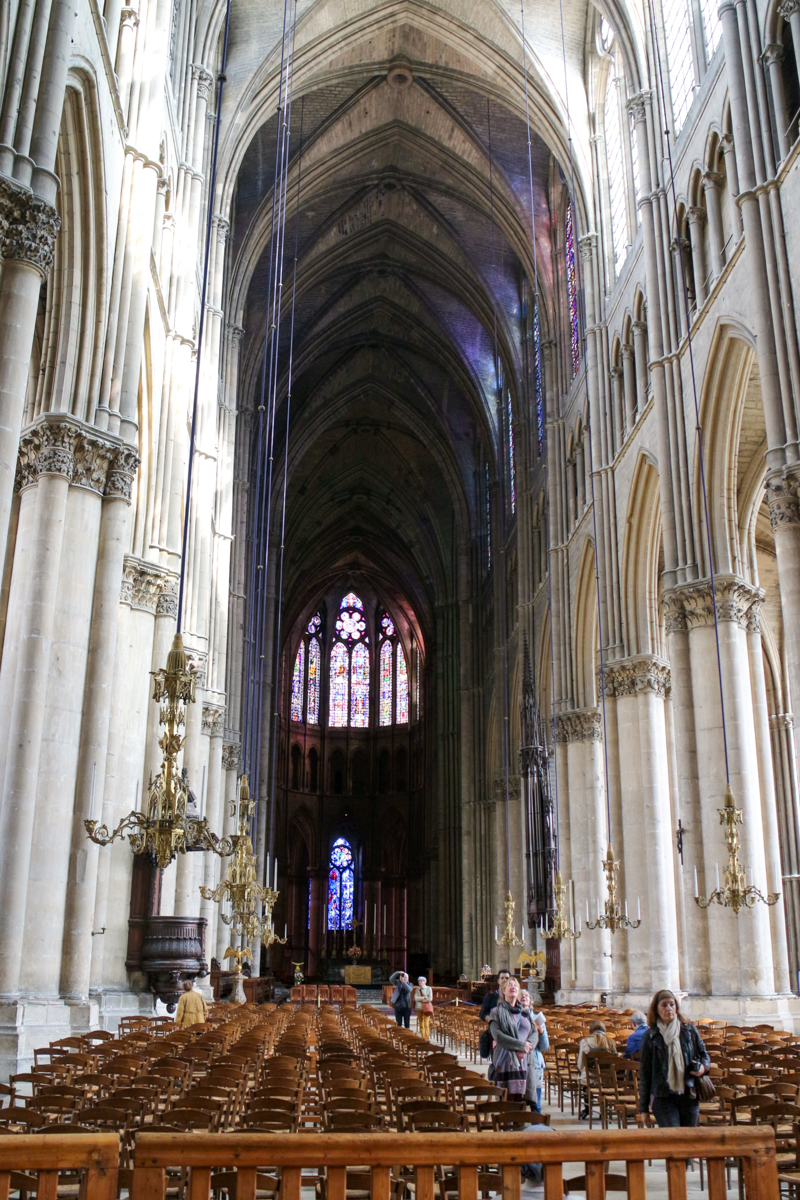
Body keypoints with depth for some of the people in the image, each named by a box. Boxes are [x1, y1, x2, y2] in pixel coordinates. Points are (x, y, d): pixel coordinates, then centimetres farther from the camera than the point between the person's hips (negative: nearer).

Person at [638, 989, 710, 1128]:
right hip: (663, 1097, -2)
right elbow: (645, 1073, 5)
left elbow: (703, 1054, 19)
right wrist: (643, 1108, 4)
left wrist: (703, 1067, -6)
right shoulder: (650, 1036, 1)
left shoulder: (689, 1029, 6)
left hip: (689, 1096, 2)